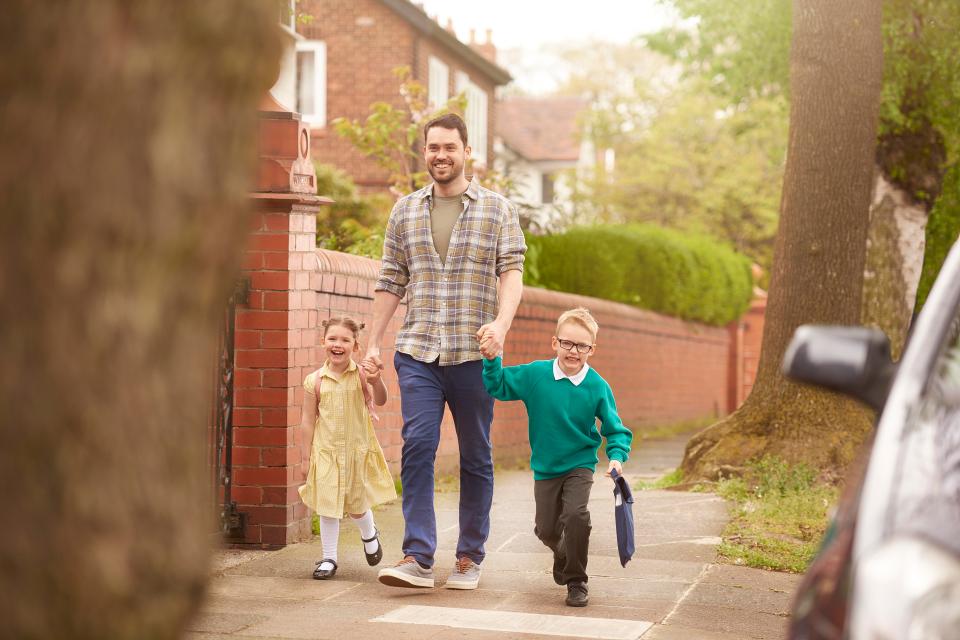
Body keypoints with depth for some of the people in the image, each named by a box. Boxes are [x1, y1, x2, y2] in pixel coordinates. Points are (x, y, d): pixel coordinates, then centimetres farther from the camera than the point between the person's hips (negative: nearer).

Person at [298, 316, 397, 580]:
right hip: (326, 451, 0)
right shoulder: (315, 380, -6)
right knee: (327, 505, 1)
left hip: (357, 450, 0)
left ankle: (369, 534, 42)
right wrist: (305, 456, 1)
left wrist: (376, 381, -39)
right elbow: (308, 421, 0)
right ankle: (329, 558, 14)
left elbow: (380, 401, -20)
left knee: (357, 506, 11)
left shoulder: (361, 375, -8)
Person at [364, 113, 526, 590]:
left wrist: (501, 323, -22)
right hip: (417, 352, 1)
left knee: (475, 456, 6)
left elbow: (511, 272, -4)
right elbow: (391, 282, 14)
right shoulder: (405, 211, 13)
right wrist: (374, 343, 9)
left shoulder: (497, 209, 6)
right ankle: (418, 558, -13)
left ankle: (469, 557, 15)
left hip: (473, 354, -1)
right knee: (417, 446, -11)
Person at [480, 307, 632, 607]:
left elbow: (615, 430, -5)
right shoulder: (534, 374, -11)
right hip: (545, 467, 2)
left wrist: (617, 456, -22)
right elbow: (498, 386, -3)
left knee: (576, 514, -25)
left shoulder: (598, 387, -12)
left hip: (580, 464, -2)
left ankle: (576, 581, -5)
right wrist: (491, 360, -20)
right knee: (546, 529, 8)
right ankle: (563, 554, 47)